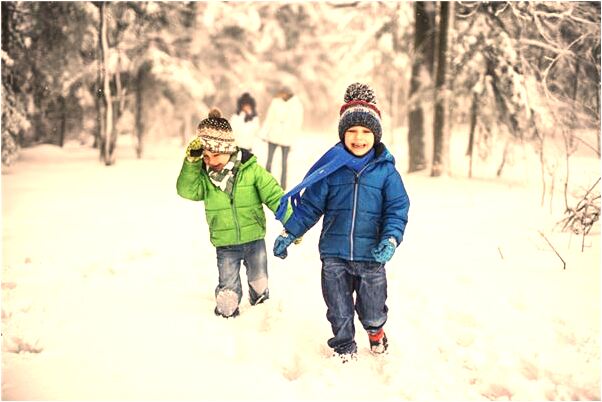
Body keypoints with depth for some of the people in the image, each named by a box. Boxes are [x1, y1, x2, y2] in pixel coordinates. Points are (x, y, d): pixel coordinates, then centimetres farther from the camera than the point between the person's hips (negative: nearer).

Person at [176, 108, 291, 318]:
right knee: (227, 296, -2)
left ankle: (259, 301, 51)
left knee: (259, 283, 20)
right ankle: (227, 313, 29)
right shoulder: (203, 175, -7)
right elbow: (187, 190, -22)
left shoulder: (251, 170, -12)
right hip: (225, 245, 0)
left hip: (254, 239, 0)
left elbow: (274, 196, -10)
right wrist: (192, 162, -32)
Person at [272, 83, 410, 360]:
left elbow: (397, 209, -3)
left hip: (371, 256, 0)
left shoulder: (385, 170, -4)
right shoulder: (331, 167, -3)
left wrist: (391, 239, -18)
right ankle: (344, 349, 36)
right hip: (334, 256, 1)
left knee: (372, 312, 15)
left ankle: (375, 331, 48)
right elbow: (310, 205, 2)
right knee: (339, 313, 13)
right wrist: (289, 233, -2)